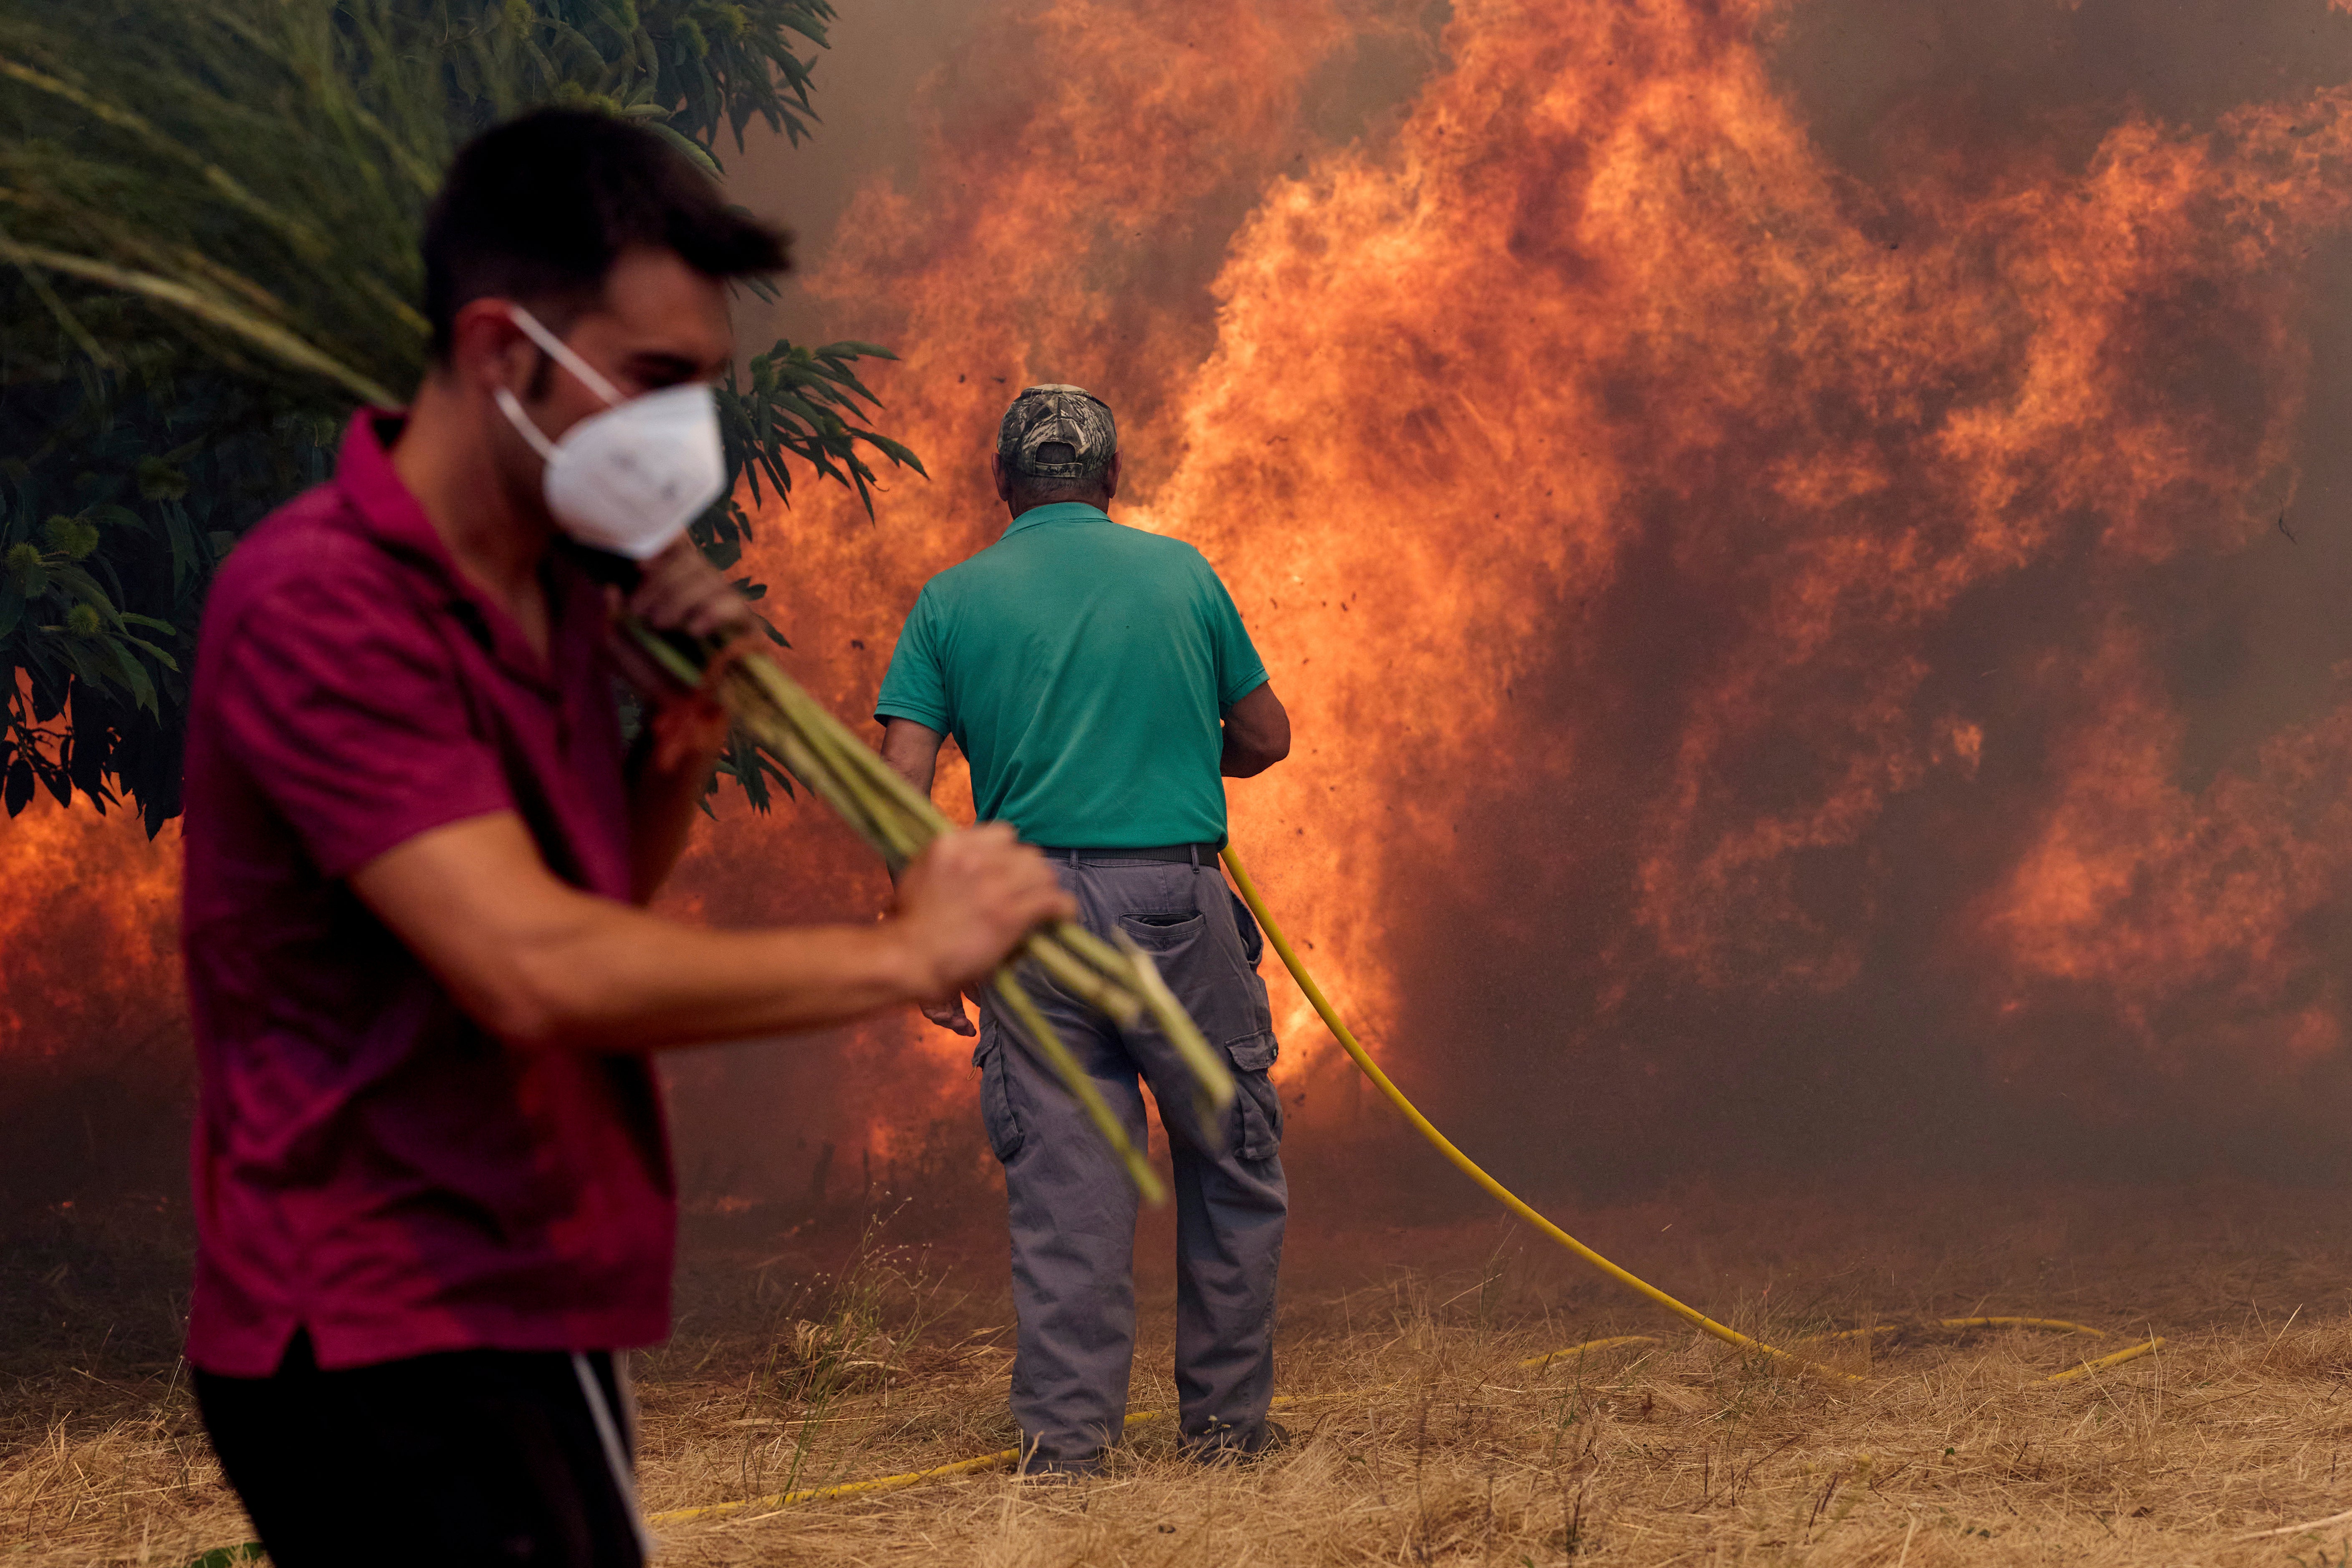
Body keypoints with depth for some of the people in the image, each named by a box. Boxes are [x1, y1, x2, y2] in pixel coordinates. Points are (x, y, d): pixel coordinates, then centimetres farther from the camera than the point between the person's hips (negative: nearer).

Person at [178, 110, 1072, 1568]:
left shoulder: (560, 584, 11)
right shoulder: (320, 603, -19)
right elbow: (533, 968, -29)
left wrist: (684, 741, 2)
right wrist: (906, 953, -22)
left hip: (543, 1314, 9)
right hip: (383, 1344, -9)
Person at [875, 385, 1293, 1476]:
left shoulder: (954, 599, 7)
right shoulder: (1180, 573, 8)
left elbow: (901, 787, -1)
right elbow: (1266, 739, 15)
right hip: (1175, 897, -1)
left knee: (1062, 1182, 4)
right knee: (1232, 1165, 12)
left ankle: (1065, 1438, 2)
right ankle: (1226, 1421, 16)